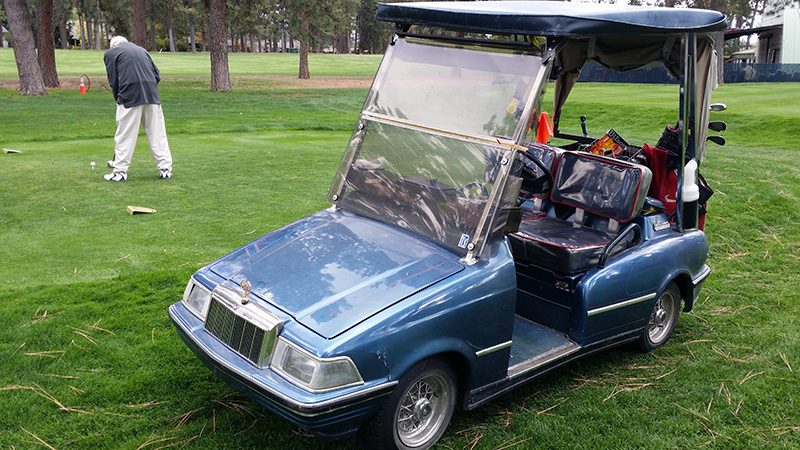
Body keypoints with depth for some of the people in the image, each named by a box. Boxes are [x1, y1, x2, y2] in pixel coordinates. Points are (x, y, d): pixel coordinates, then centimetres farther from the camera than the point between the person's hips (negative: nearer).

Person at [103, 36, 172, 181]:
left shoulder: (110, 53, 11)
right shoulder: (141, 50, 25)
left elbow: (113, 81, 5)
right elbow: (157, 75, 17)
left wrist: (118, 100, 15)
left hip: (129, 97, -4)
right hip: (152, 97, 4)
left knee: (125, 135, 2)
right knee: (157, 133, 6)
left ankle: (120, 171, 6)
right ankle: (165, 169, 6)